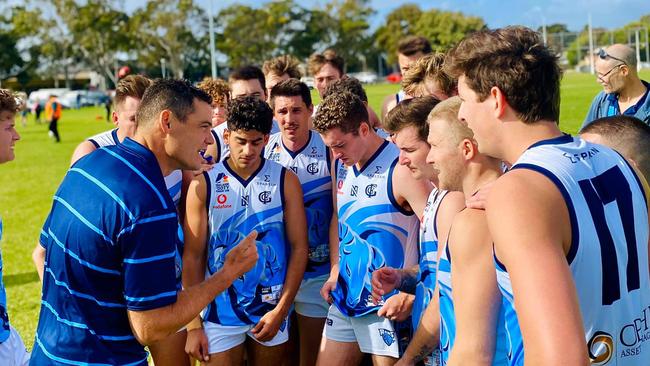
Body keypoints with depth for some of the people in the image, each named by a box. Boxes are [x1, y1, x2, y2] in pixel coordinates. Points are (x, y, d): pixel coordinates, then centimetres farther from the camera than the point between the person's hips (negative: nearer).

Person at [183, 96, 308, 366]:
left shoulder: (285, 181, -2)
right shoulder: (203, 184, -4)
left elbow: (299, 248, -1)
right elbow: (193, 256, -2)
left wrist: (281, 310, -8)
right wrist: (193, 324, -4)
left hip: (271, 308, 1)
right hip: (219, 312, -1)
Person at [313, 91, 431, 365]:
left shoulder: (400, 169, -18)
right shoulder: (340, 164, 5)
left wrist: (411, 295, -19)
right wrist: (335, 274, 11)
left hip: (388, 306, -7)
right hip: (345, 298, 7)